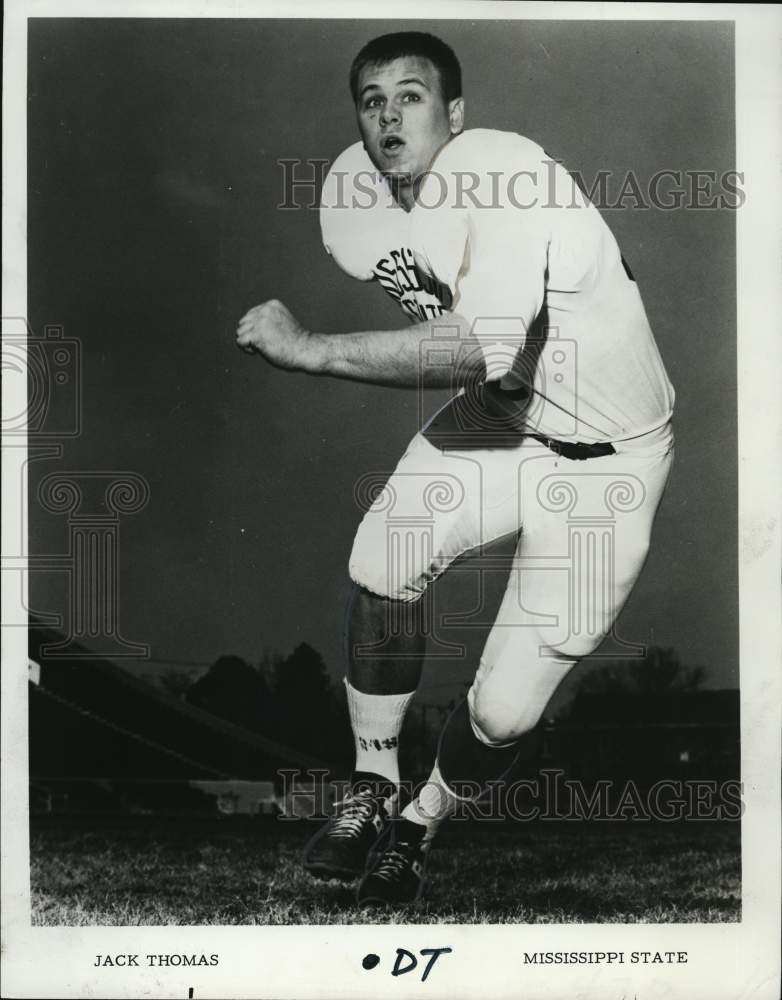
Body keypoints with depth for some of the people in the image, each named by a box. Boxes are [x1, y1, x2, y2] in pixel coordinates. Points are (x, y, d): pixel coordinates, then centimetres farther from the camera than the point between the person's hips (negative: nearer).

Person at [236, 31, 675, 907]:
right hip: (497, 415, 6)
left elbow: (492, 352, -41)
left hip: (606, 451, -6)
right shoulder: (349, 188, -3)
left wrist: (308, 349, -38)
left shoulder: (504, 174, -28)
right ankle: (371, 790, 10)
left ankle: (421, 822, 22)